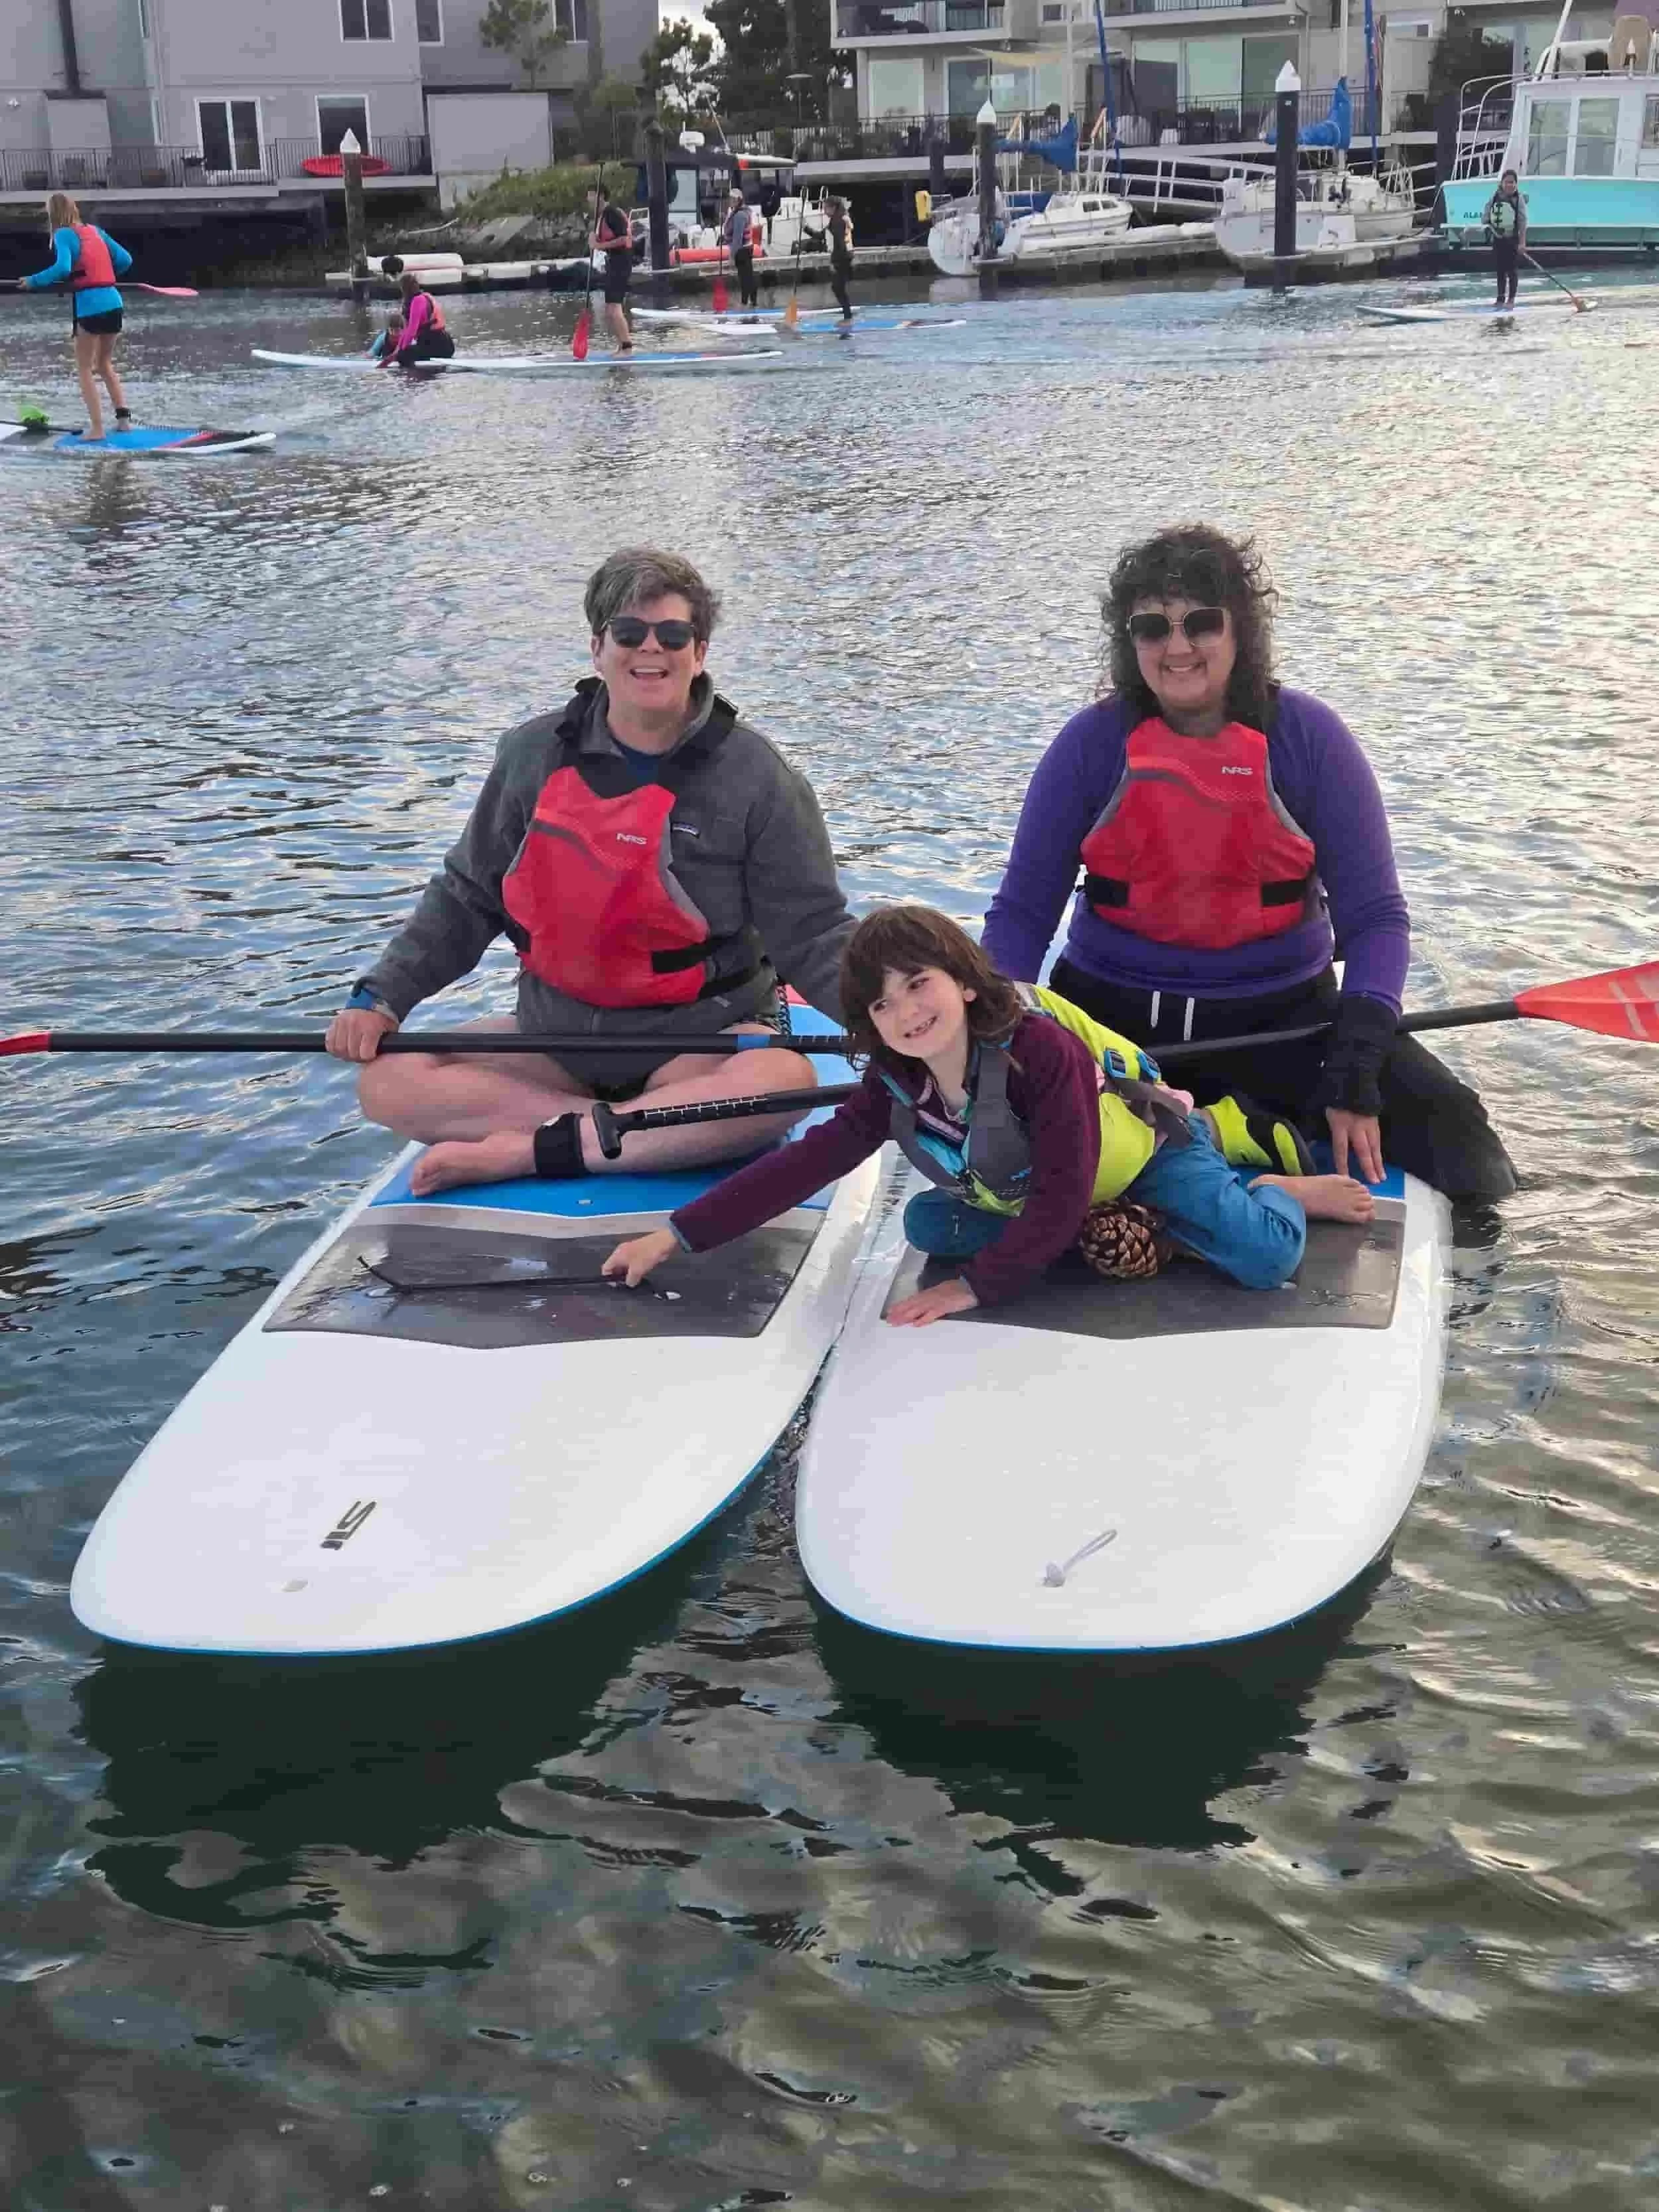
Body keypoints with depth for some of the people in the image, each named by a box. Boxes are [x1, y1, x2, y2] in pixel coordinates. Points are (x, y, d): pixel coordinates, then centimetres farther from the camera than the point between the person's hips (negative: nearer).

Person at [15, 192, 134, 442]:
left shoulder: (64, 235, -4)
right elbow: (125, 260, 11)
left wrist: (33, 282, -9)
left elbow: (63, 268, -19)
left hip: (90, 306, -6)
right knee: (105, 363, 23)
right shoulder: (96, 231, 14)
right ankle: (124, 418, 15)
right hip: (113, 302, 6)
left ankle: (97, 428, -1)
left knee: (84, 368, 6)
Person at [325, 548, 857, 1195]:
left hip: (699, 1041, -3)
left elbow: (812, 933, -6)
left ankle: (524, 1153, -28)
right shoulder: (534, 755, 3)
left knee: (786, 1082, -36)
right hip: (555, 1034, 4)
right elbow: (465, 899, 10)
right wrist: (381, 996, -1)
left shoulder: (754, 775, -5)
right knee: (388, 1081, -16)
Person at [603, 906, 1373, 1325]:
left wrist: (977, 1285, -38)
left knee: (1265, 1258, -29)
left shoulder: (1041, 1047, -37)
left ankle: (1278, 1191, 14)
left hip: (1147, 1147, -8)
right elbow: (803, 1164, -19)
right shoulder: (896, 1087, -17)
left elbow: (1063, 1199, -37)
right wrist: (677, 1235, -24)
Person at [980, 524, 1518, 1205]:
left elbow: (1374, 915, -7)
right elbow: (1022, 911, -2)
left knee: (1447, 1123, -22)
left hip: (1283, 1013, -1)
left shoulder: (1305, 735, -7)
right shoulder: (1094, 742, -6)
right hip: (1111, 1010, 1)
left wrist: (1355, 1075, -21)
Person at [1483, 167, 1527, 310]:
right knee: (1500, 270, 9)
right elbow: (1486, 215, 11)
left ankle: (1511, 299, 6)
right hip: (1498, 239, 3)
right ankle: (1500, 298, 17)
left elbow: (1523, 222, -10)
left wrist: (1522, 242, -15)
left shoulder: (1518, 199, -8)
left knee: (1512, 270, -1)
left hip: (1512, 239, -3)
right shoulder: (1495, 198, 1)